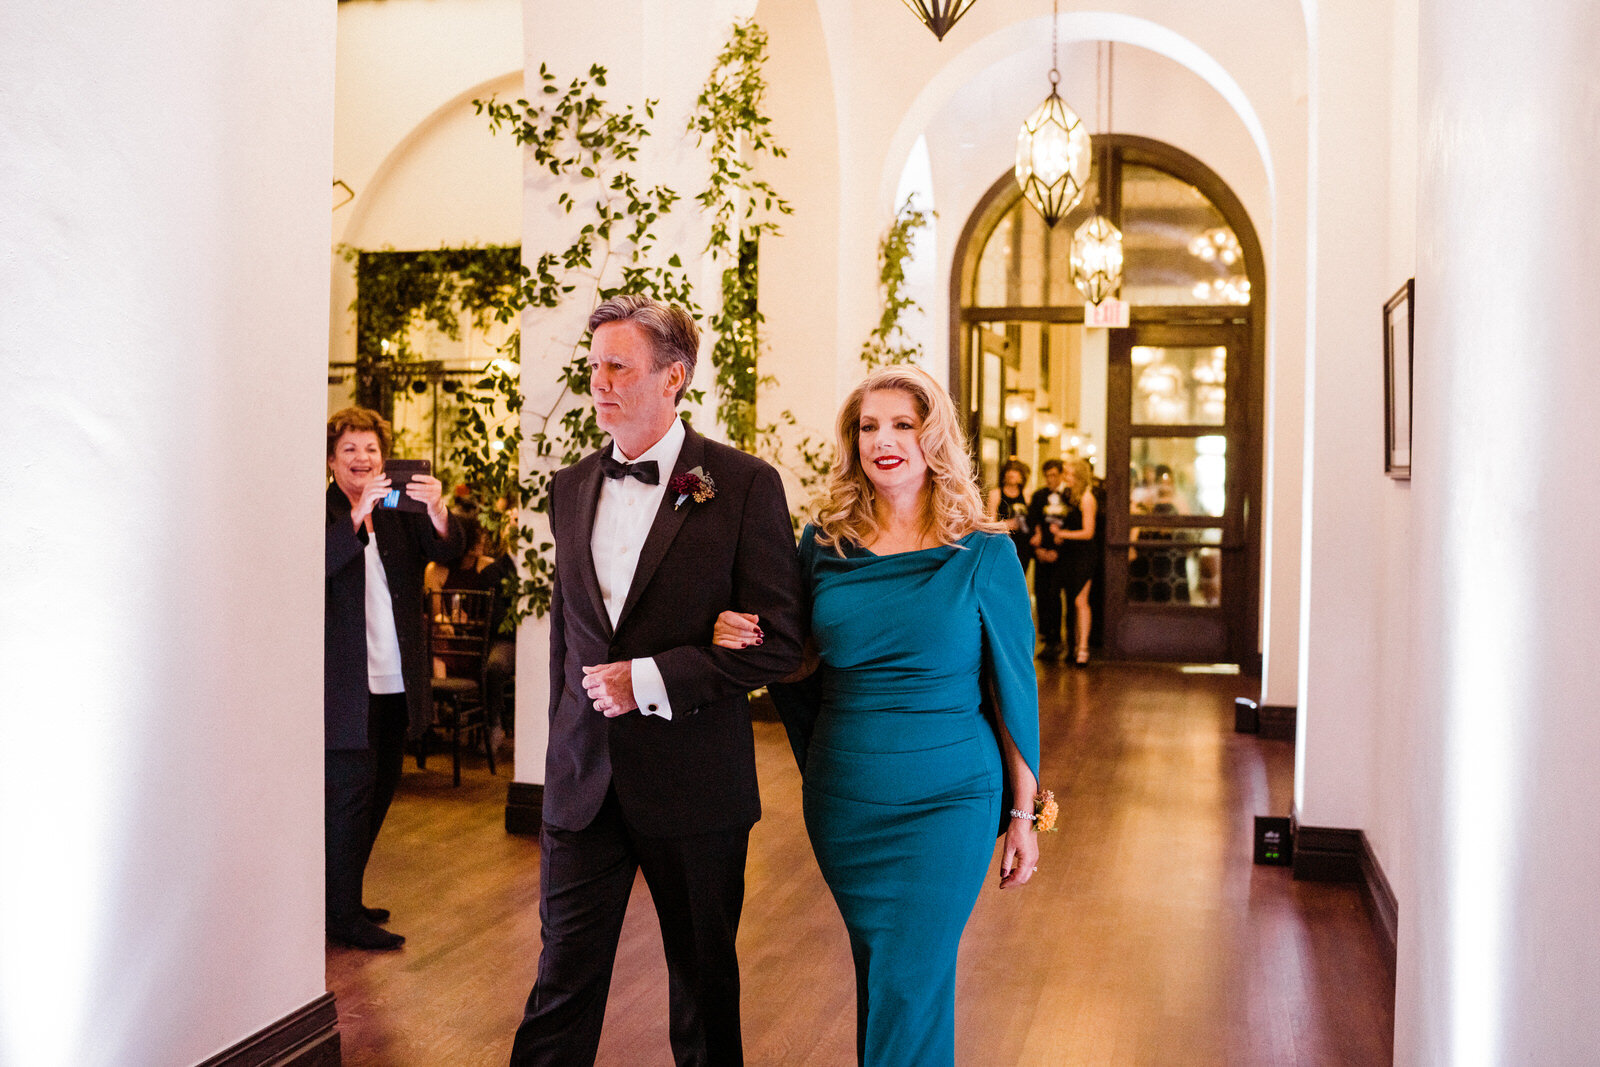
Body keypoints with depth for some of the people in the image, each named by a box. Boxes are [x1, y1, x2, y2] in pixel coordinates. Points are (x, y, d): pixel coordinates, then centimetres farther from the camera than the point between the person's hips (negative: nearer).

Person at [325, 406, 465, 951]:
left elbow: (448, 551, -4)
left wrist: (438, 511, -25)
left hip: (396, 681, 6)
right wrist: (358, 516, -34)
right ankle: (344, 915, 3)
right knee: (350, 794, -5)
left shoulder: (401, 513, 12)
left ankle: (347, 899, 26)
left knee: (378, 793, 13)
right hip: (347, 684, -6)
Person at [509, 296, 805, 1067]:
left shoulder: (743, 485, -7)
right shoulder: (571, 488, 9)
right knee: (564, 975, 4)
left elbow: (778, 640, -11)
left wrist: (650, 679, -16)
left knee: (704, 981, 13)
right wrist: (562, 742, 14)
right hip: (584, 779, 4)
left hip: (694, 784, -3)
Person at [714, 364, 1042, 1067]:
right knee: (877, 976, 16)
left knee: (910, 989, -4)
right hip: (843, 799, 3)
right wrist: (741, 639, -9)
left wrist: (1023, 816, -1)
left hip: (947, 800, -3)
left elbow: (1014, 687, -2)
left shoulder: (983, 554, -6)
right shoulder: (824, 542, 2)